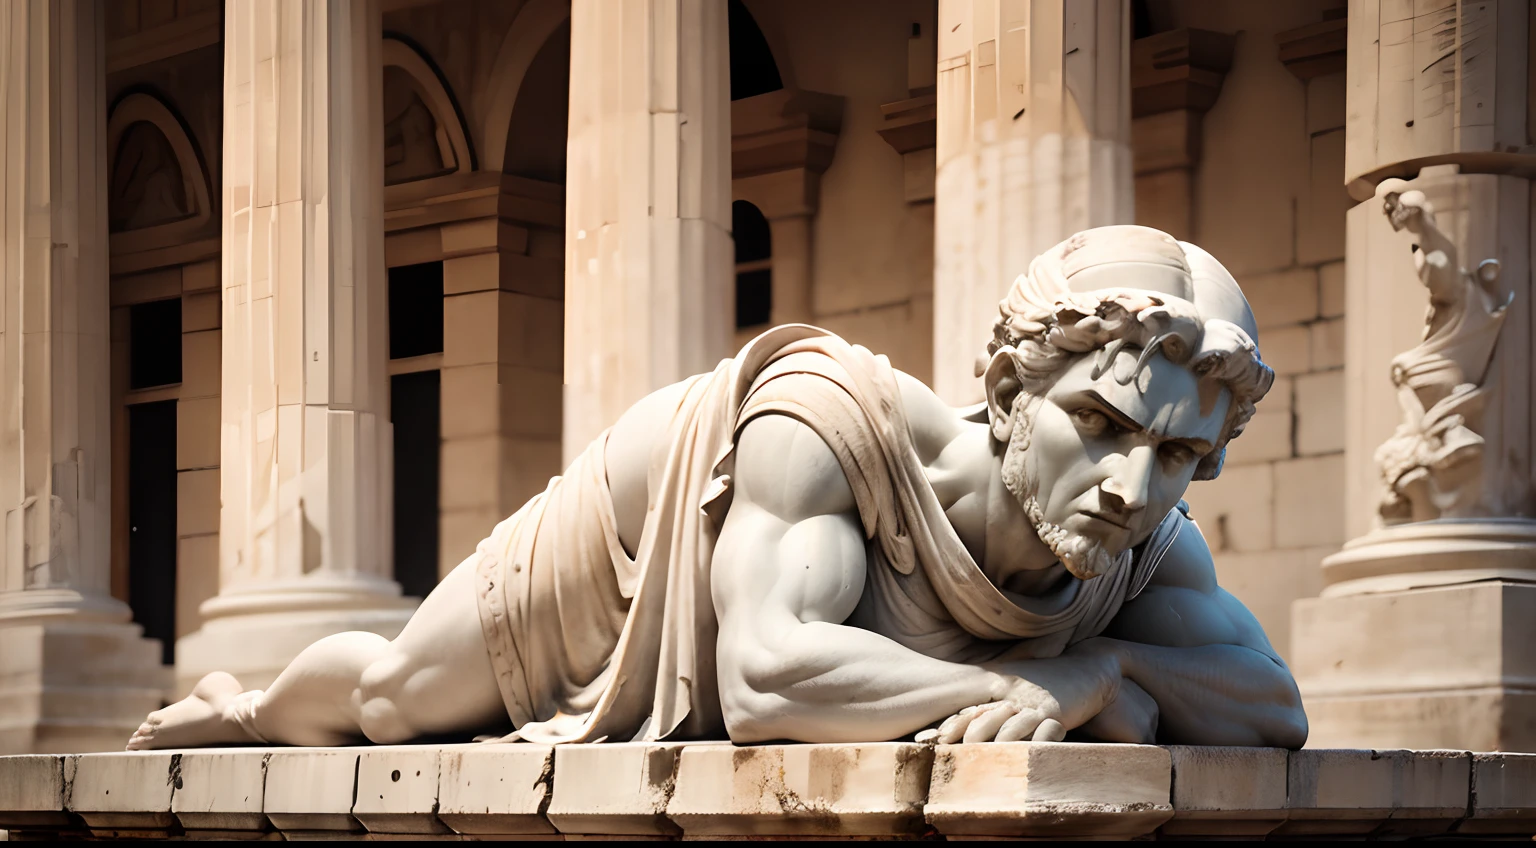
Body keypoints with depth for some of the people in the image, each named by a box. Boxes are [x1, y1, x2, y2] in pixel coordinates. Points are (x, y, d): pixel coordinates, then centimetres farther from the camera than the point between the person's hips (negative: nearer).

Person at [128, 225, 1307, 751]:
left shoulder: (1142, 549, -37)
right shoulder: (829, 427, -50)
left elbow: (1275, 702, -34)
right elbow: (766, 673, -56)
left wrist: (1098, 675, -50)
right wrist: (1020, 685, -55)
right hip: (632, 536, -5)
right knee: (392, 696, 24)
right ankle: (249, 708, 59)